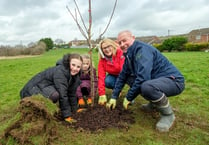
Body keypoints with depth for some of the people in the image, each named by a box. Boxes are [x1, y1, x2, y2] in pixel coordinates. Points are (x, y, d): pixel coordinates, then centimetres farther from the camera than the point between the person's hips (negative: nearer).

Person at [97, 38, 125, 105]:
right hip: (114, 76, 3)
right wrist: (102, 94, -25)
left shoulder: (121, 53, -26)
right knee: (107, 82, -26)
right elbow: (101, 77, -18)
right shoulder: (102, 60, -14)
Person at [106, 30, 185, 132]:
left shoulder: (142, 49, -20)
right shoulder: (129, 56, 7)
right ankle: (154, 104, 15)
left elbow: (143, 77, -30)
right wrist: (114, 97, 8)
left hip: (174, 80, -9)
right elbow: (122, 77, 11)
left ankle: (168, 114, -7)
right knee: (129, 78, 5)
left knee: (146, 87, -37)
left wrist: (128, 98, -19)